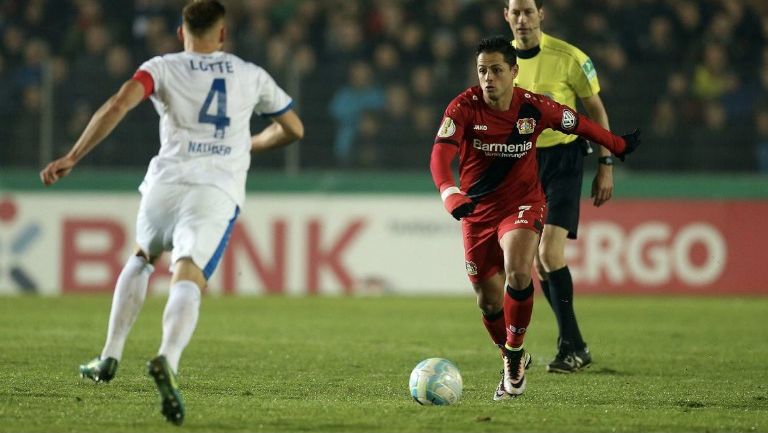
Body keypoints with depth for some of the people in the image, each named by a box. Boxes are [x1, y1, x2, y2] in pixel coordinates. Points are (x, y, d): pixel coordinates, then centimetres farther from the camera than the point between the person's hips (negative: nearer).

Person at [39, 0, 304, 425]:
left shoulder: (163, 68, 11)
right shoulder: (251, 75, 18)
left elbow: (117, 106, -7)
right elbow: (293, 128, 28)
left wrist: (71, 158, -7)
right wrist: (251, 144, 46)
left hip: (167, 181, 1)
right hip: (218, 191, -1)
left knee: (141, 258, 30)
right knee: (187, 282, -16)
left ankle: (109, 358, 26)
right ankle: (167, 359, -46)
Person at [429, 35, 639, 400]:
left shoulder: (534, 107, -12)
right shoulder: (464, 107, -16)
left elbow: (579, 124, 7)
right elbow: (440, 154, -30)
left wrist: (618, 146, 21)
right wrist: (449, 192, -49)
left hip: (523, 203, -1)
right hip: (477, 209, 1)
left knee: (517, 270, -29)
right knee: (488, 299, 7)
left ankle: (515, 354, -10)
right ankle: (512, 361, 35)